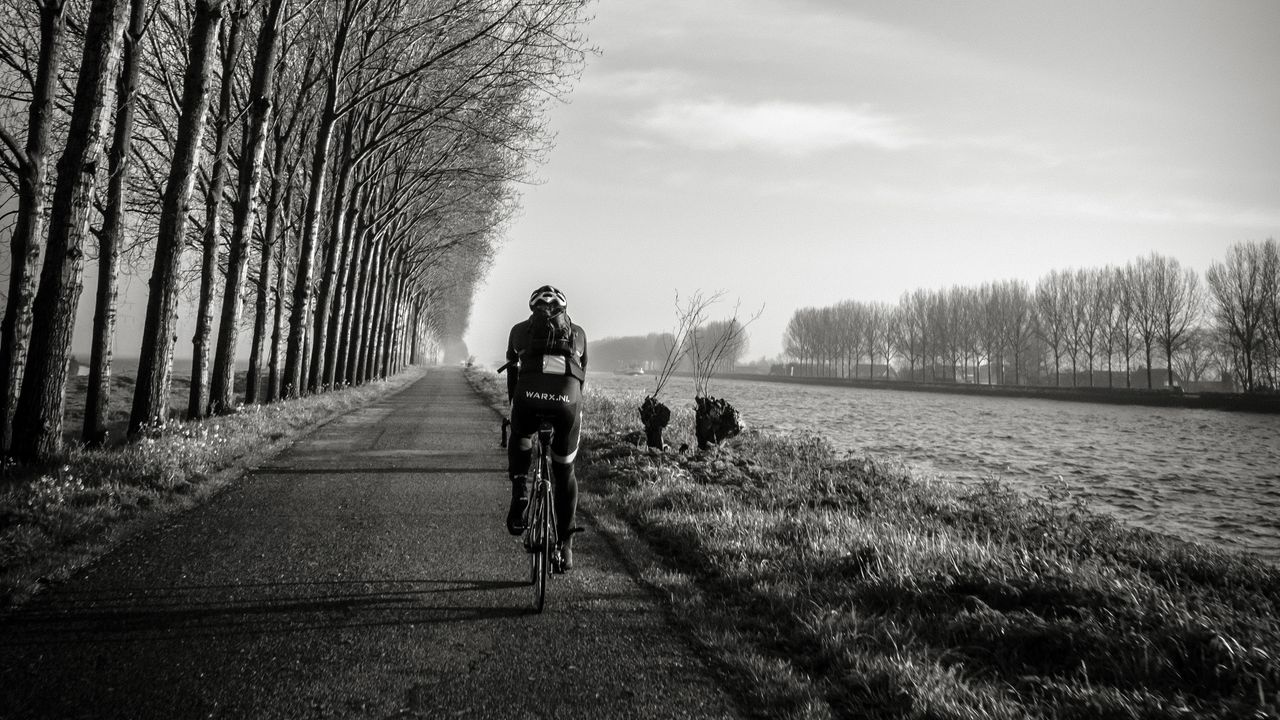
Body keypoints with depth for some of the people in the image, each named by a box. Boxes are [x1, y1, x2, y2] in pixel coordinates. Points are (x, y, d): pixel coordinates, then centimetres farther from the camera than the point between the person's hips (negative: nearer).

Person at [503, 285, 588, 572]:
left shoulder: (520, 329, 28)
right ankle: (564, 545, 21)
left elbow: (512, 372, 31)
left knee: (519, 441, 34)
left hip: (529, 393, -1)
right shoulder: (577, 332, 31)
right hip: (567, 397, 1)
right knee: (565, 473, 19)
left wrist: (514, 405, 43)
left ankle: (519, 492, 10)